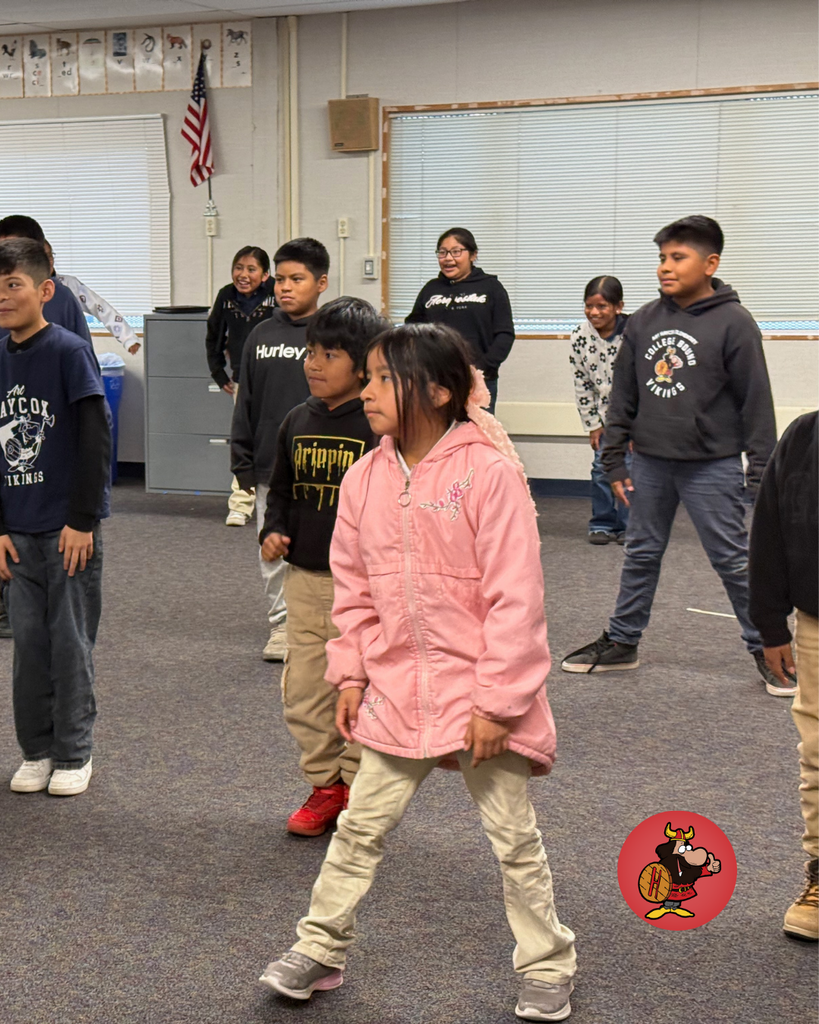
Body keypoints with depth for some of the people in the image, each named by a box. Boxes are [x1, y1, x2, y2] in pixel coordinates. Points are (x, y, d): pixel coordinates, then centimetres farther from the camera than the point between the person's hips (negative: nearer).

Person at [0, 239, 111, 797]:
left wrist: (82, 520, -13)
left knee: (70, 642, 3)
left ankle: (74, 754, 16)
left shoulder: (69, 350, -9)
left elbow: (96, 438, -11)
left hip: (70, 528, -5)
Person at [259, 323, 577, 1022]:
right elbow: (353, 589, 11)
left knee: (514, 838, 9)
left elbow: (514, 597, -16)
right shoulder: (366, 478, 1)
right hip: (397, 690, 5)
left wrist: (497, 702, -16)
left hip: (479, 692, -4)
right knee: (361, 826, 12)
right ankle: (320, 950, 28)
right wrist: (351, 674, 7)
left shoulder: (488, 472, -17)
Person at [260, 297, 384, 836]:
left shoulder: (380, 426, -11)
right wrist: (273, 531, 4)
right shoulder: (298, 422, 8)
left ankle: (358, 786, 21)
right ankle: (324, 785, 25)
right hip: (304, 579, 6)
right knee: (304, 691, 10)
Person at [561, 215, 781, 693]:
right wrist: (615, 459, 9)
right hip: (650, 463, 5)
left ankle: (766, 647, 14)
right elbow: (623, 394, 11)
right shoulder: (644, 321, 6)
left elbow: (757, 401, -7)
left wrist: (763, 470, -8)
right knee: (642, 555, 14)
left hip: (711, 465, -5)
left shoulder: (733, 323, -8)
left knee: (734, 560, 2)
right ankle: (622, 642, 25)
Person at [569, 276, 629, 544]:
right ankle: (603, 525, 14)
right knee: (602, 467, 1)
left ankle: (629, 526, 7)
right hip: (605, 413, 3)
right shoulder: (580, 336, -10)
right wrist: (593, 424, -1)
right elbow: (582, 384, -1)